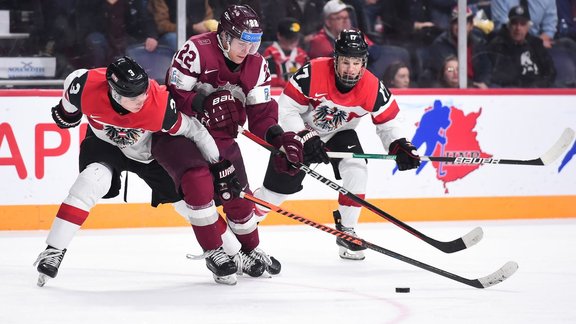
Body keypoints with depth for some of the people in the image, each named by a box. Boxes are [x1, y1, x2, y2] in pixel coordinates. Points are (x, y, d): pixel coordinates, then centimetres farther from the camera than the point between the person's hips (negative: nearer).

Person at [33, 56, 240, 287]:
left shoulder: (160, 106, -39)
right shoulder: (86, 87, -36)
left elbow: (193, 130, -24)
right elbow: (72, 82, -11)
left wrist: (218, 166, -17)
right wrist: (67, 110, 9)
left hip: (150, 153, 0)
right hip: (104, 144, 0)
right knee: (92, 180, -28)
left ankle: (235, 252, 19)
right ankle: (53, 252, -23)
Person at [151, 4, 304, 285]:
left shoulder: (256, 65, -3)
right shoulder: (196, 50, -21)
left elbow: (260, 112, -3)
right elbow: (173, 95, -20)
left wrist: (278, 136, -22)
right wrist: (203, 102, -36)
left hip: (220, 137, 6)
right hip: (177, 131, -6)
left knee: (238, 196, 6)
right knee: (199, 180, -29)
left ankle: (251, 253, 33)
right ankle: (214, 254, -16)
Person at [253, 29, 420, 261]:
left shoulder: (372, 88, -24)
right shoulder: (312, 73, -33)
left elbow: (387, 121, -11)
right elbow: (286, 108, -27)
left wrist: (399, 146, -27)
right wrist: (305, 138, -34)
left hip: (340, 134, 2)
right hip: (299, 130, -2)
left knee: (356, 171, -22)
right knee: (280, 186, 0)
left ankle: (346, 231, -6)